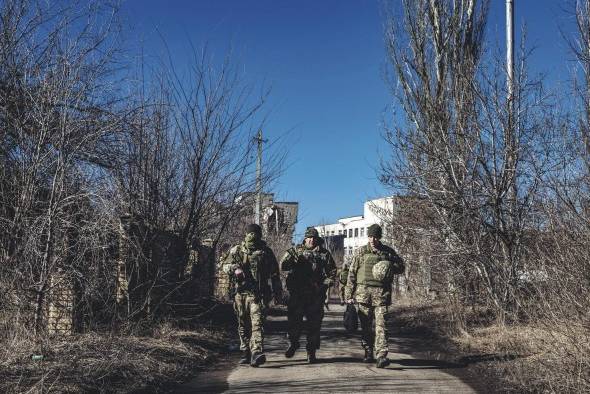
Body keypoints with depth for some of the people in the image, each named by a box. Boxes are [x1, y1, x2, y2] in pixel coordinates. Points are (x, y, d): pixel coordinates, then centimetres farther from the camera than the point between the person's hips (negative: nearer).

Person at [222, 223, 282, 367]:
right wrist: (235, 269, -14)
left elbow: (274, 274, 11)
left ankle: (256, 352, -27)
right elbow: (224, 265, 9)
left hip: (256, 294, -3)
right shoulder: (237, 250, 8)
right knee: (243, 325, 11)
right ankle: (246, 353, 22)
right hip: (240, 293, 3)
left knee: (257, 323, -17)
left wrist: (278, 293, 11)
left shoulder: (266, 252, 4)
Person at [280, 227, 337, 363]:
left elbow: (332, 272, 12)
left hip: (316, 296, 0)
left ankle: (311, 351, 13)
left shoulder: (324, 254, 9)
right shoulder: (296, 251, 8)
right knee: (294, 321, 0)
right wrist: (290, 255, -17)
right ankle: (293, 344, 24)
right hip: (297, 294, 0)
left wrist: (324, 285, -3)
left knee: (314, 324, 2)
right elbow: (283, 266, 1)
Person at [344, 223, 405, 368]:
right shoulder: (361, 252, 7)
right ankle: (368, 353, 20)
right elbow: (352, 273, 8)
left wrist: (390, 268, -8)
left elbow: (401, 267, 15)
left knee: (381, 325, -10)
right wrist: (349, 295, 3)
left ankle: (381, 356, -14)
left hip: (382, 293, -1)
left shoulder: (388, 252, 9)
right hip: (364, 292, 1)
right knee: (365, 325, 7)